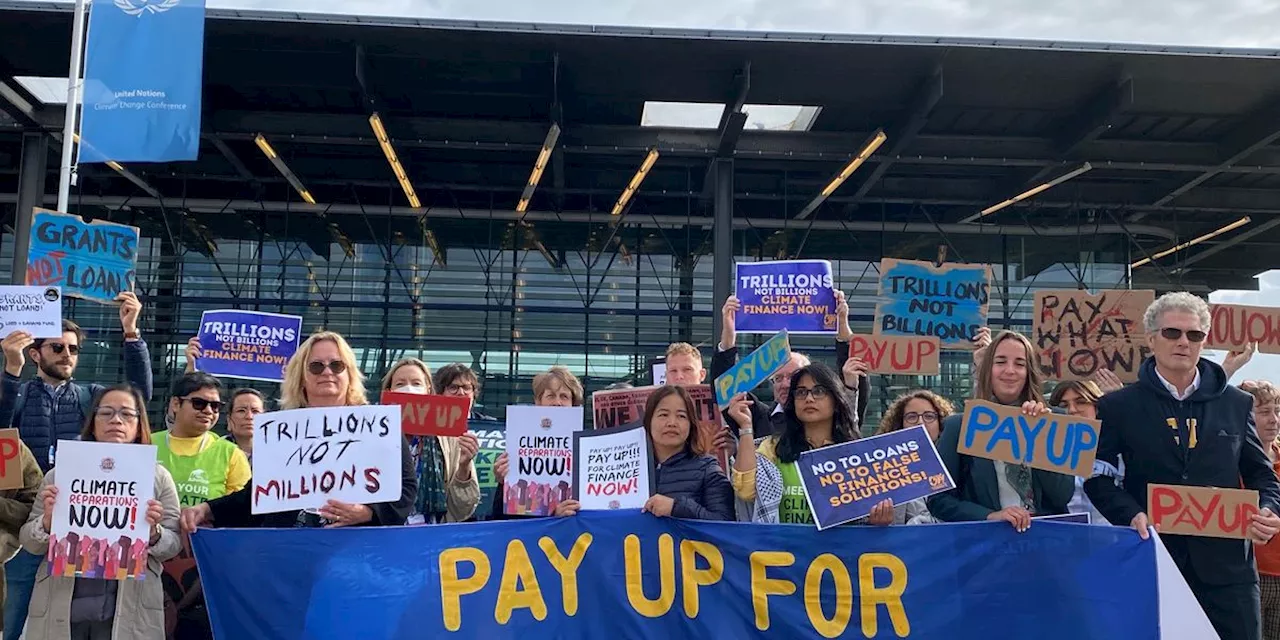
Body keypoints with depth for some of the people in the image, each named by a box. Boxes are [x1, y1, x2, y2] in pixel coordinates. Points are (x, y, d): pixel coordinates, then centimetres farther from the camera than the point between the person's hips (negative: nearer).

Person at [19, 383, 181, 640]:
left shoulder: (158, 476, 3)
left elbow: (174, 545, 1)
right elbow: (29, 542, 7)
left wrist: (154, 534, -18)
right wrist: (47, 521, -13)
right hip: (61, 604, 1)